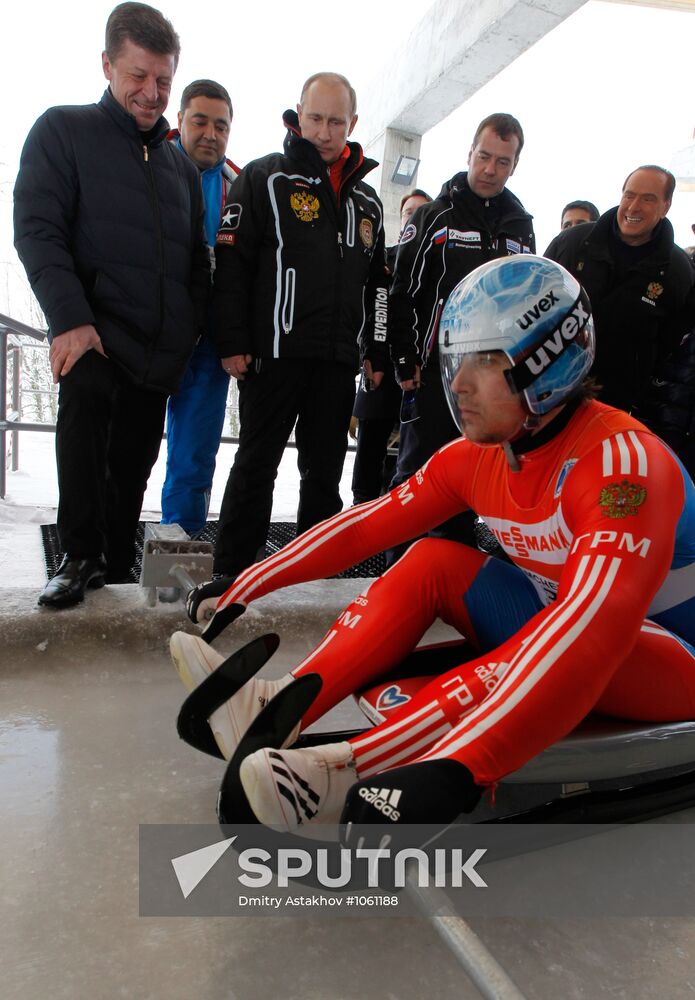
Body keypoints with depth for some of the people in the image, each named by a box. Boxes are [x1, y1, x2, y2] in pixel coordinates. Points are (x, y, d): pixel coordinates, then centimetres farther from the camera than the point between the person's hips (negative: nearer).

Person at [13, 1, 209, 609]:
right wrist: (71, 319, -19)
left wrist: (190, 331, 8)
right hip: (93, 335, -4)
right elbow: (37, 232, -6)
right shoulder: (63, 131, 6)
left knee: (133, 462, 6)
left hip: (160, 349, 5)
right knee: (84, 406, -29)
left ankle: (116, 566, 19)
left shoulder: (181, 166, 20)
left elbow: (197, 263, 23)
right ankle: (80, 558, -16)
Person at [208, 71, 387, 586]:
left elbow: (378, 283, 21)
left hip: (339, 361, 5)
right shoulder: (264, 177, 3)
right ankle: (231, 573, 9)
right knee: (257, 466, -1)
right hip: (275, 352, -4)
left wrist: (378, 351, 14)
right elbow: (231, 263, -4)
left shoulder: (367, 200, 19)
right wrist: (232, 343, -10)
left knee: (325, 471, 9)